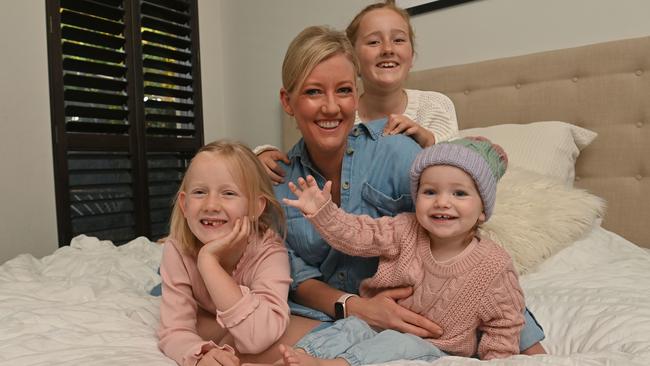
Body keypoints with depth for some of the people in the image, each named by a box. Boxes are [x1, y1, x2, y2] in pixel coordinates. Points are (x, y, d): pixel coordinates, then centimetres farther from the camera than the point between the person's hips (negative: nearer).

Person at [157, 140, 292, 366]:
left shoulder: (269, 252, -38)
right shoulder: (177, 250, -29)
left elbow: (259, 338, -49)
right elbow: (174, 332, -31)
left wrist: (208, 260, -51)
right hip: (207, 323, 0)